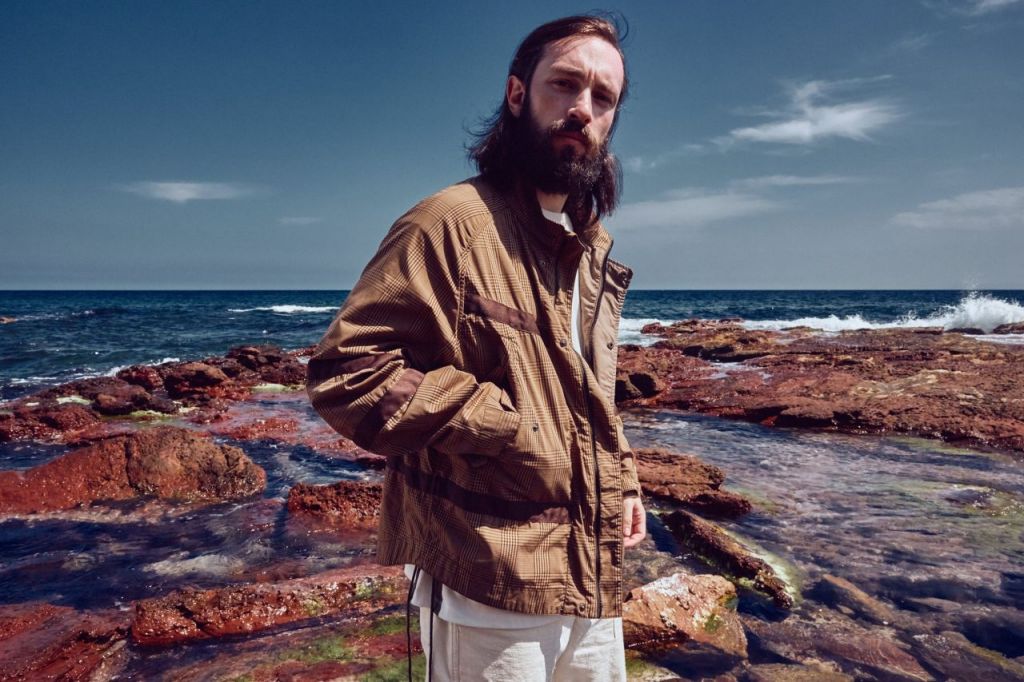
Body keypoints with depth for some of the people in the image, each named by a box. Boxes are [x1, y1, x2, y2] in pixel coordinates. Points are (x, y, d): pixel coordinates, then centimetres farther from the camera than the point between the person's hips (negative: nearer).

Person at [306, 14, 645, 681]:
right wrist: (507, 430, -21)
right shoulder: (453, 221, -13)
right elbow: (345, 368, -18)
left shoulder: (597, 250, 12)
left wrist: (623, 479, 9)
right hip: (490, 585, -7)